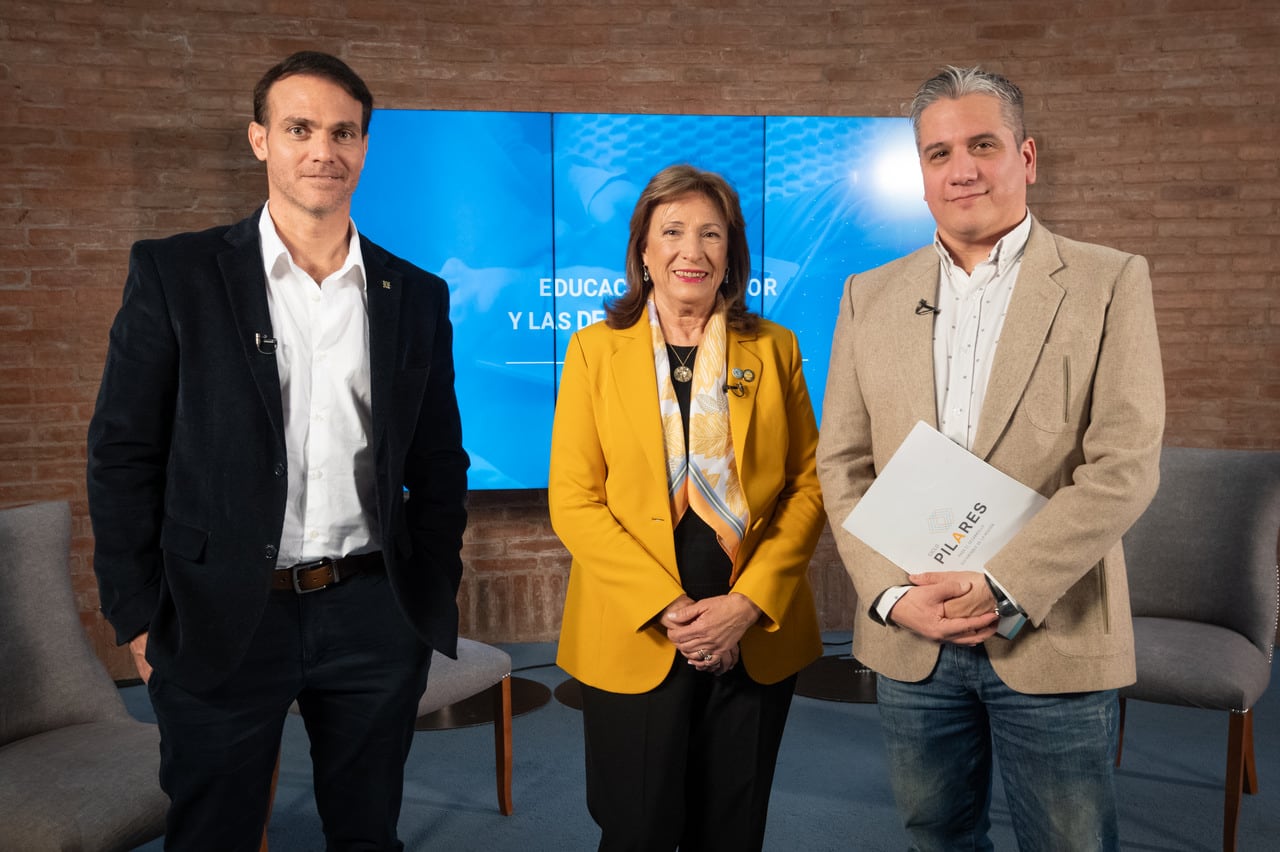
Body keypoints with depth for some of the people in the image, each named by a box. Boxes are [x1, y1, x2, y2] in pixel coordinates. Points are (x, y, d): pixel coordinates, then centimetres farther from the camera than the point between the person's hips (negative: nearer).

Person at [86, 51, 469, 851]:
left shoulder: (417, 296, 5)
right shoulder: (176, 274, -3)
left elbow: (439, 466, 9)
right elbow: (124, 453, -3)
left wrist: (436, 596, 6)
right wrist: (138, 614, -5)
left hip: (374, 618, 3)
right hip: (222, 619, -2)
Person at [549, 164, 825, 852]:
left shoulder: (774, 349, 4)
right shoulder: (595, 349, -1)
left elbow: (808, 486, 2)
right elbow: (573, 503, -5)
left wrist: (748, 602, -10)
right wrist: (667, 608, -14)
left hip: (755, 640, 2)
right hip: (633, 641, -1)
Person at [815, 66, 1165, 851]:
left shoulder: (1110, 283, -3)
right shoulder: (870, 297, 6)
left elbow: (1124, 467, -11)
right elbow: (842, 465, 4)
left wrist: (997, 588, -18)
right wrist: (891, 592, -9)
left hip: (1054, 639, -2)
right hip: (911, 644, 3)